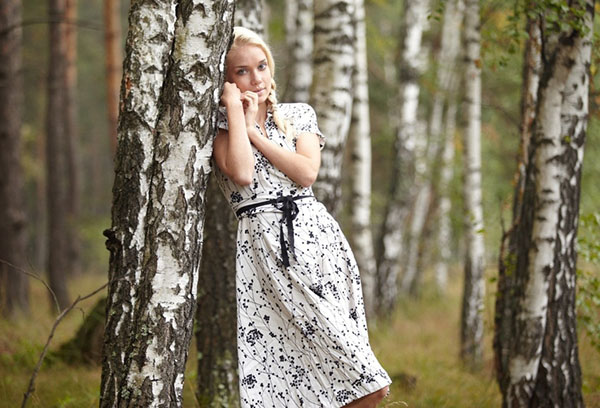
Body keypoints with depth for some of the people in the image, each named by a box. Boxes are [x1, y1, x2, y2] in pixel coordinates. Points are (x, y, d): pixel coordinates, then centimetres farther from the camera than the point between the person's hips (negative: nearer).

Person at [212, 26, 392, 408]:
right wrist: (235, 108, -6)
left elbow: (307, 173, 0)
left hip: (314, 233, 3)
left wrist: (256, 132, 0)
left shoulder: (300, 114, 16)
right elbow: (242, 174, -13)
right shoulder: (220, 126, 7)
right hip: (262, 244, -3)